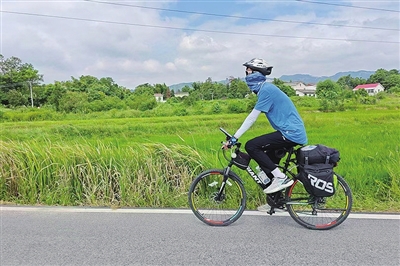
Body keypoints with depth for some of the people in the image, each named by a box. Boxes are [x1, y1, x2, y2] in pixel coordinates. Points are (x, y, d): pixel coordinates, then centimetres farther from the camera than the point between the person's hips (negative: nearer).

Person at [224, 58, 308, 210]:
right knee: (266, 159, 17)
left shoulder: (266, 90, -13)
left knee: (251, 146, -14)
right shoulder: (265, 89, 17)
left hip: (291, 134, -10)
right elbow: (252, 117, 19)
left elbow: (252, 118, -17)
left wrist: (234, 138, -14)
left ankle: (280, 178, -7)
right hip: (295, 133, 10)